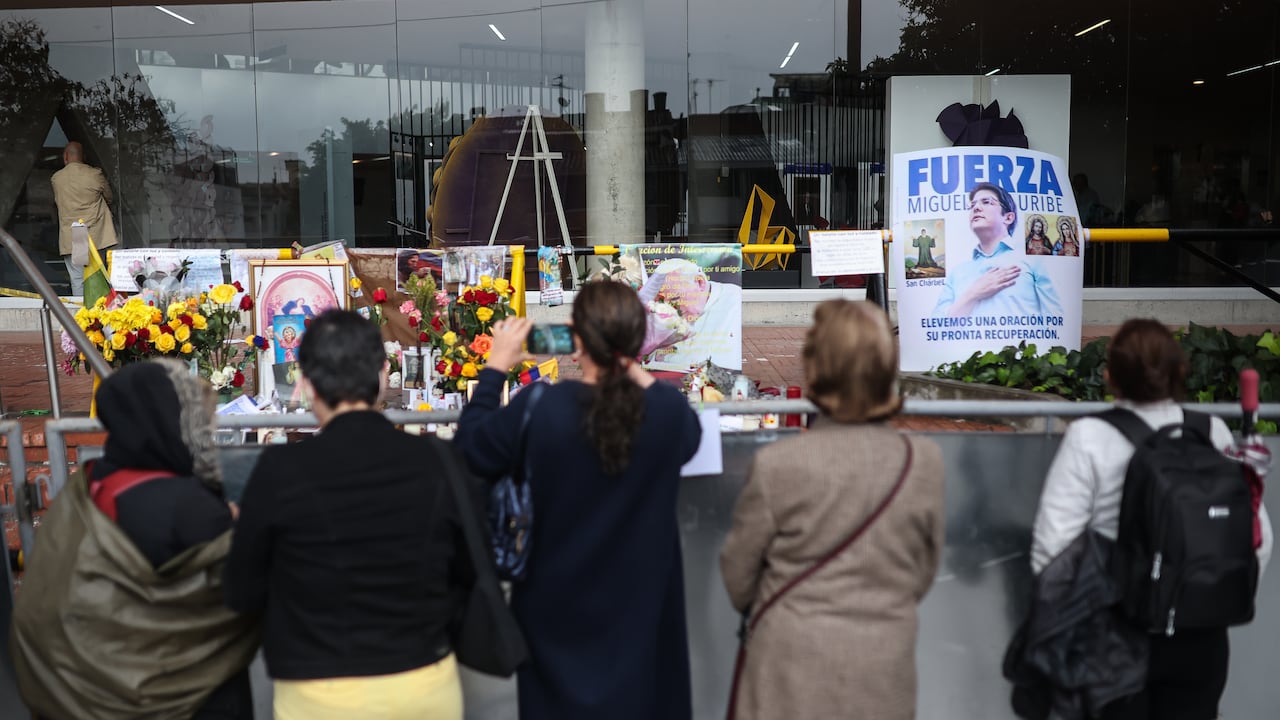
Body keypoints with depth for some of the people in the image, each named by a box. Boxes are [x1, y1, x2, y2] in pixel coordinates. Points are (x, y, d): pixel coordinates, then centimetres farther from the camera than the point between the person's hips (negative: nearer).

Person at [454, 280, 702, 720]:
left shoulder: (539, 409, -21)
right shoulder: (668, 410, -16)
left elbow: (469, 448, -3)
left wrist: (497, 366, 4)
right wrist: (638, 374, 7)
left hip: (559, 609, -1)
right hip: (640, 607, 1)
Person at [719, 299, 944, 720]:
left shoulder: (777, 464, -18)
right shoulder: (925, 462, -10)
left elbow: (737, 574, -4)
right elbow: (923, 574, 3)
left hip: (794, 676, -2)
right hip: (885, 671, 3)